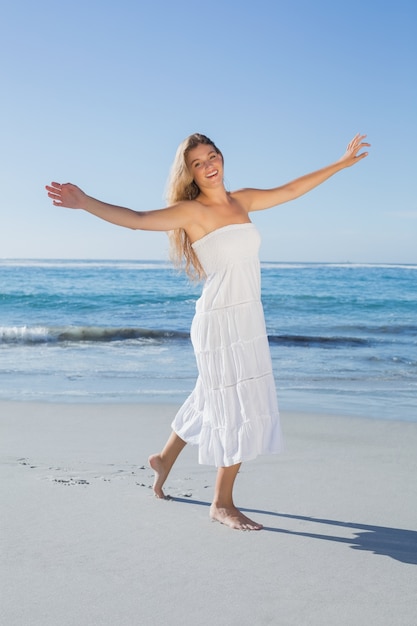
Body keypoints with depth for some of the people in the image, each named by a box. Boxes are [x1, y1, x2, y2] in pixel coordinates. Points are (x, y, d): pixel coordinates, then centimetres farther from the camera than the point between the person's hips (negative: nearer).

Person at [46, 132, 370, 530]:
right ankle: (222, 504, 11)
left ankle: (164, 459, 40)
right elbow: (138, 219, -21)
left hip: (249, 319, 7)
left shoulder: (242, 201, 9)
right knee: (239, 407, -3)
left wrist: (341, 163, 25)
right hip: (221, 320, -7)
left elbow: (290, 190, 20)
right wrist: (86, 202, -35)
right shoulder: (191, 211, -10)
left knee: (212, 400, 19)